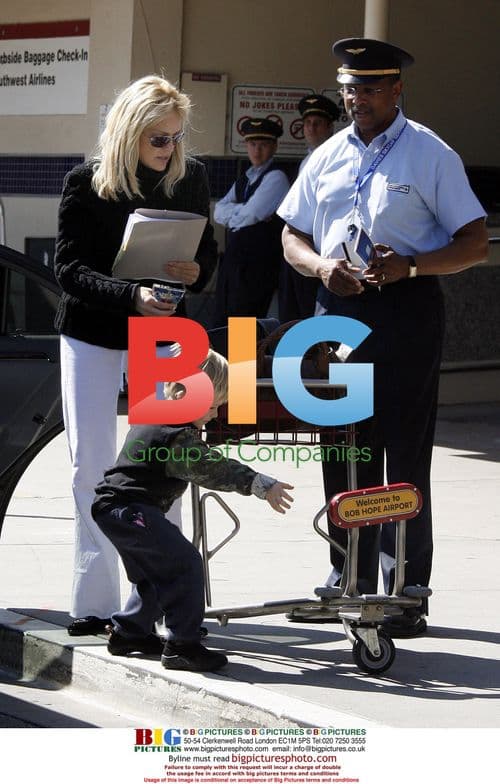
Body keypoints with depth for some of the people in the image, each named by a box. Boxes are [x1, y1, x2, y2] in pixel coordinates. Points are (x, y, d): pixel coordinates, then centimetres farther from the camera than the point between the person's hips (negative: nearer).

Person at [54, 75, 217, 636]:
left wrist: (196, 271, -15)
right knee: (91, 466, 1)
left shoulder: (191, 177, -1)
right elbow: (69, 267, -15)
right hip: (92, 334, -1)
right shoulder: (86, 183, -10)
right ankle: (95, 599, 7)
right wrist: (131, 295, -30)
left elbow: (208, 250, 10)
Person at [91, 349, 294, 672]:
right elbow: (213, 469, -24)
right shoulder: (177, 436, -19)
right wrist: (262, 485, -24)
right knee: (184, 564, -13)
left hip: (114, 508, 11)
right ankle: (182, 645, -13)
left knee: (154, 571, 25)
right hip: (130, 511, -11)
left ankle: (128, 633, 36)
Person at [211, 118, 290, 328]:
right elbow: (218, 212, 6)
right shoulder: (244, 179, 16)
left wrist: (231, 213, 1)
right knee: (220, 325, 10)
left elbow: (250, 215, -18)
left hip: (258, 263, -8)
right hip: (233, 259, 8)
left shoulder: (275, 178, -9)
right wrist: (242, 211, -10)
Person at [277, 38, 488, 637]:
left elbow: (474, 244, -4)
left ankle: (407, 596, 0)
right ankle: (349, 582, 20)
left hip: (405, 311, -5)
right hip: (337, 308, 5)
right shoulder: (326, 158, 15)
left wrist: (409, 265, -19)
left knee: (405, 457, -4)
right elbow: (292, 238, 18)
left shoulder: (430, 154, -1)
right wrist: (321, 265, -4)